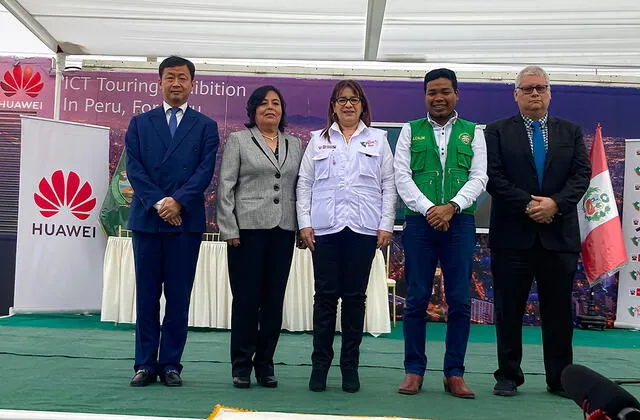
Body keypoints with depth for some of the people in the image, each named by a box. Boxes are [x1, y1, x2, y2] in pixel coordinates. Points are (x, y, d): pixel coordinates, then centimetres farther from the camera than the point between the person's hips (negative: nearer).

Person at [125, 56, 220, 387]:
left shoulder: (205, 126, 9)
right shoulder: (140, 123, 12)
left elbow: (205, 170, -2)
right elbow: (134, 167, 1)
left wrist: (177, 201, -16)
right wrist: (157, 202, -12)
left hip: (186, 220, -1)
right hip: (147, 218, 1)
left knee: (179, 297, 3)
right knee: (146, 295, 5)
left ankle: (171, 364, 11)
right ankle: (145, 364, 12)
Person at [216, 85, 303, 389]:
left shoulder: (295, 145, 15)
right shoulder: (238, 141, 5)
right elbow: (225, 187, 0)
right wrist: (229, 229, -8)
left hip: (284, 230, 3)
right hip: (248, 228, -3)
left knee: (274, 299, 6)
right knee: (246, 298, 0)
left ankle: (265, 363, 16)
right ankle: (241, 365, 10)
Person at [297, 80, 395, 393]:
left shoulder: (378, 140, 12)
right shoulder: (318, 140, 13)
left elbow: (389, 185, 7)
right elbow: (304, 183, 9)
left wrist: (386, 225, -1)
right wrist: (304, 223, 0)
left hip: (363, 228, 0)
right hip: (325, 227, 0)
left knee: (355, 297, 4)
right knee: (325, 296, 1)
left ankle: (350, 366, 12)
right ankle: (320, 364, 10)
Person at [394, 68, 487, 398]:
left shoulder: (473, 132, 12)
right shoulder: (410, 131, 10)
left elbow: (479, 177, 3)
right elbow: (402, 176, 1)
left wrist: (452, 207, -13)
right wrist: (428, 209, -12)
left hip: (460, 222, 1)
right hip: (419, 222, 0)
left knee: (460, 301, 1)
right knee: (416, 300, 1)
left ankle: (455, 374, 9)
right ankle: (414, 371, 9)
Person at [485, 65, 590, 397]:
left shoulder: (571, 131, 13)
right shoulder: (497, 132, 5)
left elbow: (582, 174, 3)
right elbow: (493, 177, -5)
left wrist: (555, 203, -13)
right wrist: (527, 204, -14)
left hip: (559, 234, 2)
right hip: (512, 234, -2)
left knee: (559, 310, 6)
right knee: (509, 309, 4)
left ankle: (560, 379, 15)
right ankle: (508, 376, 14)